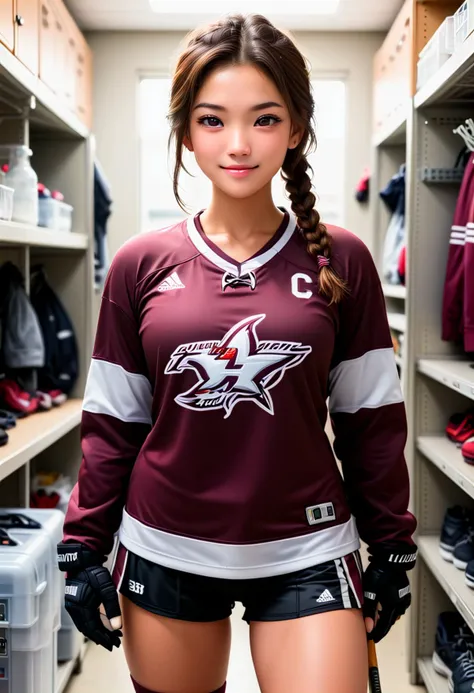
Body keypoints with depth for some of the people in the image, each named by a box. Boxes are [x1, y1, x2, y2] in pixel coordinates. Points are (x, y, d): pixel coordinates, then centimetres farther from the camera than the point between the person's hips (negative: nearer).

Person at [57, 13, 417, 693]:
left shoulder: (341, 261, -4)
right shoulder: (141, 265, -3)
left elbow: (373, 421, 1)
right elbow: (111, 426, 3)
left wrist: (393, 550, 4)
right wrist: (83, 548, 3)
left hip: (307, 556, -1)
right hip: (165, 554, 2)